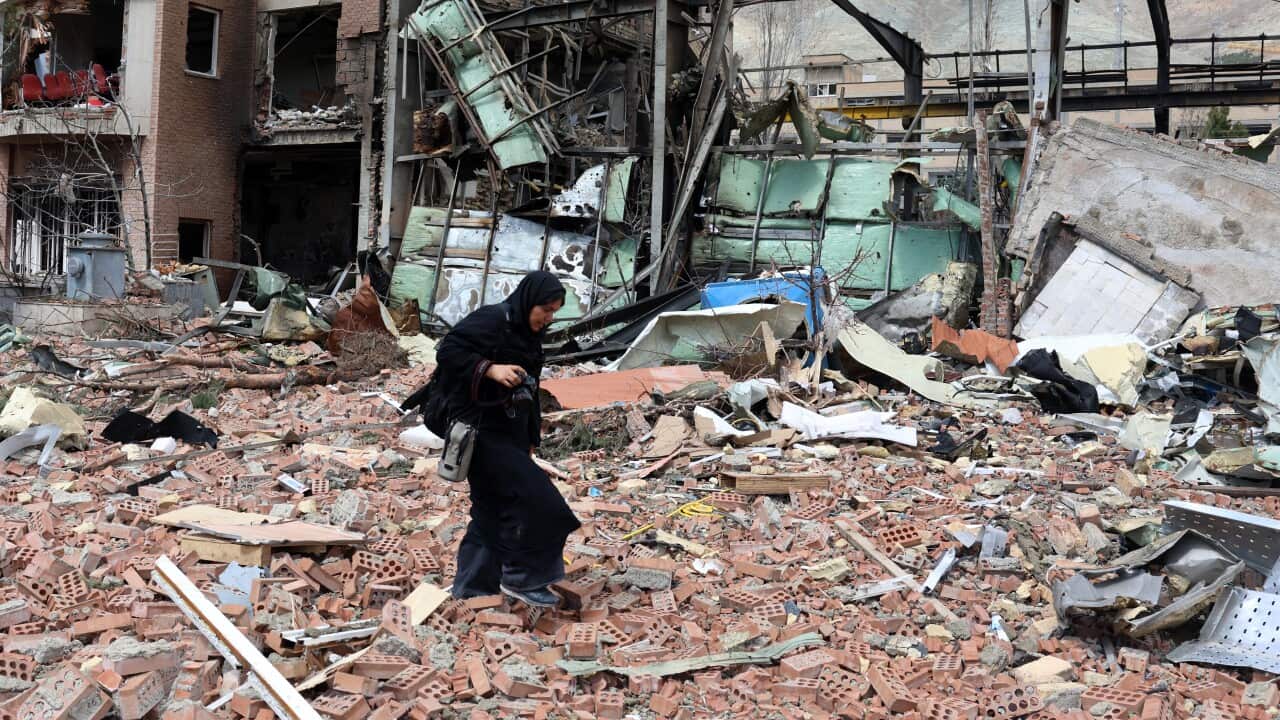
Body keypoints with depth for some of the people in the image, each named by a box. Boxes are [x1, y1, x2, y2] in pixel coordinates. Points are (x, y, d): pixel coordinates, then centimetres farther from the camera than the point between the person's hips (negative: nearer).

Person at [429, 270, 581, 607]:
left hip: (510, 432, 9)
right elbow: (447, 351, -20)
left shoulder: (527, 333, 13)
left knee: (498, 509, 12)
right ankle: (522, 578, 0)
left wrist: (531, 438, 19)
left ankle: (474, 586, 22)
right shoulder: (491, 320, -14)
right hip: (483, 430, -9)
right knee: (532, 498, -12)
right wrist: (490, 368, -29)